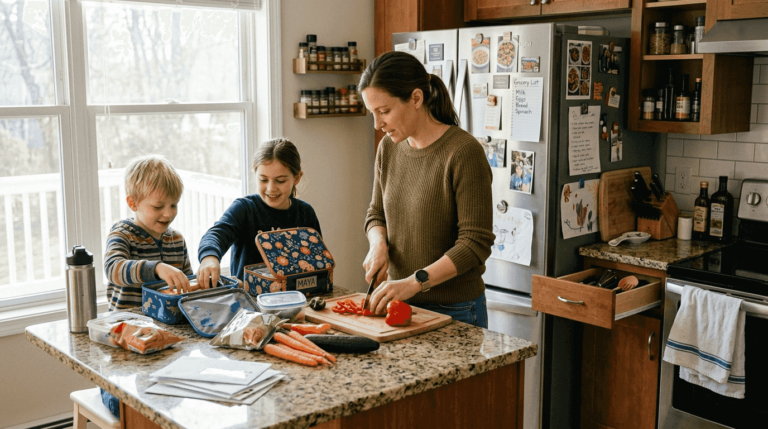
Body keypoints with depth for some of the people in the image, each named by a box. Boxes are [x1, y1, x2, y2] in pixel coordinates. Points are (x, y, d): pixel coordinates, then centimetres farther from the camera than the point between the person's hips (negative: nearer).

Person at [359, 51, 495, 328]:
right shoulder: (388, 148, 2)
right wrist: (378, 245, -7)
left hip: (454, 311, -6)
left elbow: (476, 243, -19)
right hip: (400, 303, 6)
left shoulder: (464, 152, -18)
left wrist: (415, 281, -25)